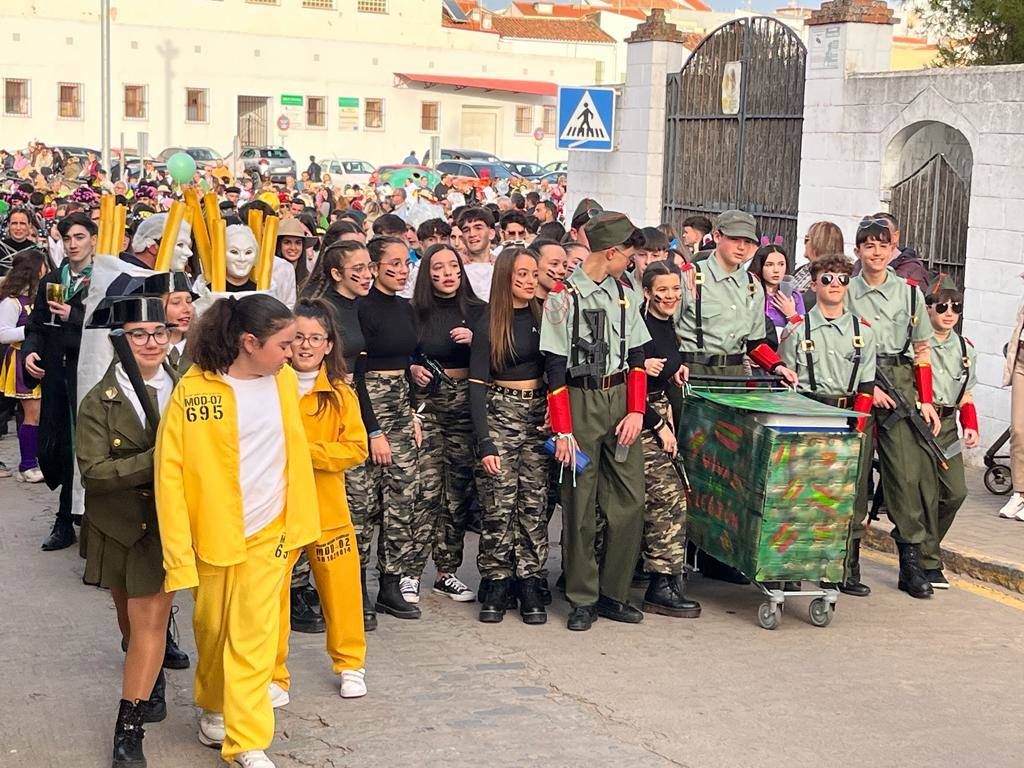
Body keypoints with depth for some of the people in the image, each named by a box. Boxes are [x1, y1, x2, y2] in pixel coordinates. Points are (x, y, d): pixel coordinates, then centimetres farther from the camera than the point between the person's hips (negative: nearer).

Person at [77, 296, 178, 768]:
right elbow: (93, 472, -18)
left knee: (150, 620, -7)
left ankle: (130, 728, 1)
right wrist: (157, 459, -28)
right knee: (131, 618, 19)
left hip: (166, 524, -1)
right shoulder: (99, 402, -9)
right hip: (117, 525, 1)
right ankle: (151, 683, 46)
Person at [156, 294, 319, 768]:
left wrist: (296, 518, 10)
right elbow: (169, 473, -14)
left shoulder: (285, 379, -1)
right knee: (212, 629, 15)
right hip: (214, 530, -2)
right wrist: (178, 551, -16)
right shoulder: (193, 390, -15)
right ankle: (213, 706, 40)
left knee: (254, 635, 0)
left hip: (268, 531, 2)